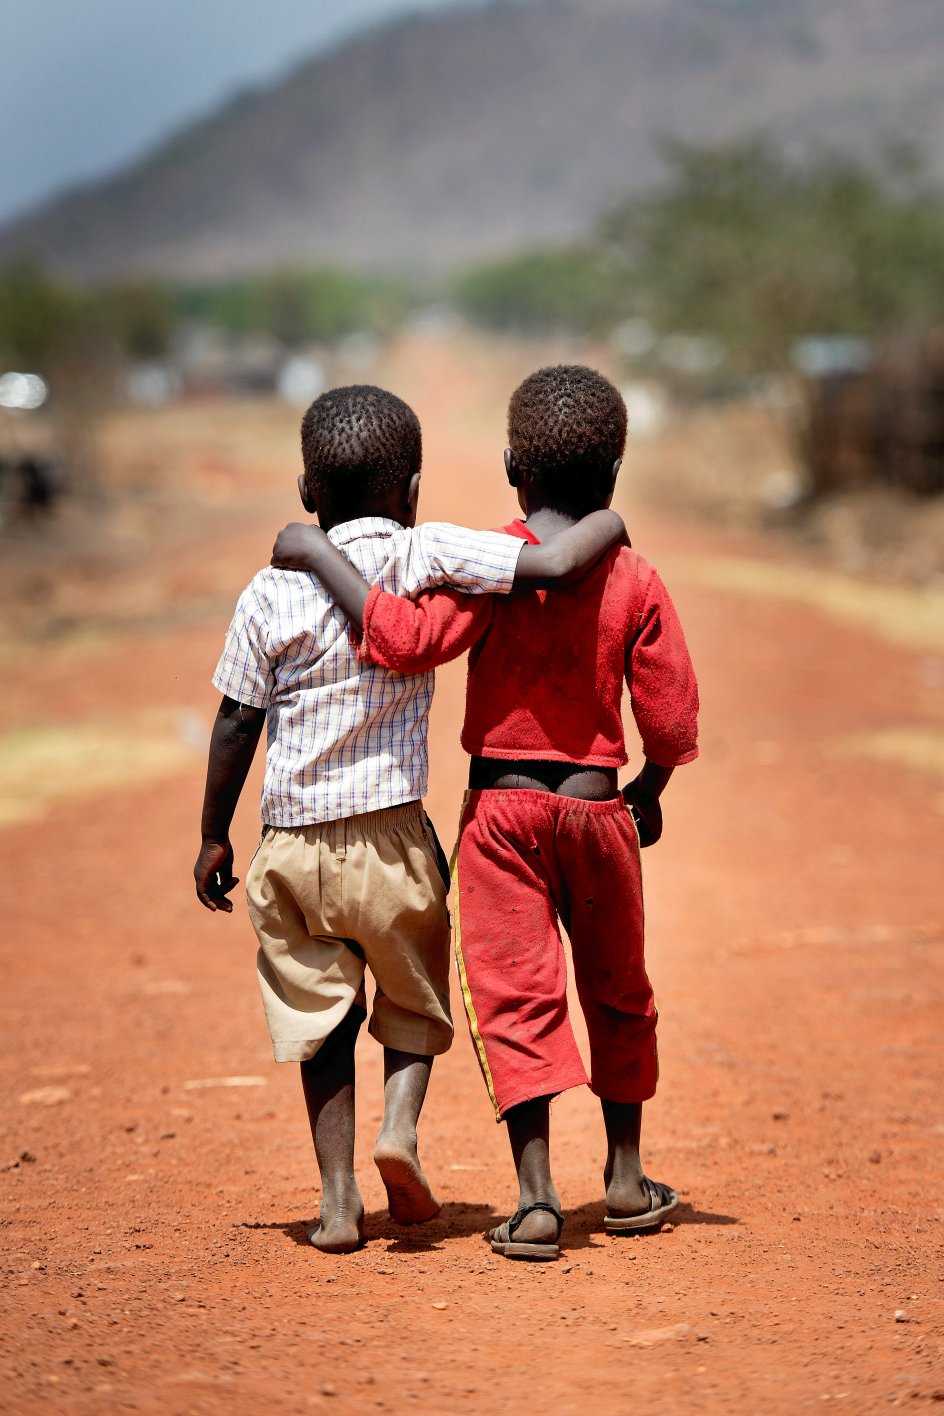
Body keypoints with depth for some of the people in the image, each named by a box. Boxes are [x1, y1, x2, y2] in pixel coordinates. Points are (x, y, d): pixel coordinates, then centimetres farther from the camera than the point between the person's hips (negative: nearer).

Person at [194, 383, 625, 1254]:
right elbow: (554, 565, -15)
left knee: (322, 1021, 13)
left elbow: (236, 728, 2)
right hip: (389, 835, -1)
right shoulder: (425, 557, -6)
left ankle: (339, 1199, 9)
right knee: (415, 1002, 19)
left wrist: (214, 837, 12)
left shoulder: (270, 593, -1)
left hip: (292, 846, 1)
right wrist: (610, 521, 5)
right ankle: (401, 1125, -6)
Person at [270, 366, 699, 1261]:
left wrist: (319, 556, -16)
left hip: (501, 806, -2)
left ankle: (536, 1198, -8)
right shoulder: (636, 582, -4)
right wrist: (648, 793, 16)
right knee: (618, 993, 18)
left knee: (515, 999, 0)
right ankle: (626, 1180, 28)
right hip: (598, 803, 2)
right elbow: (672, 722, -3)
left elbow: (408, 640, -24)